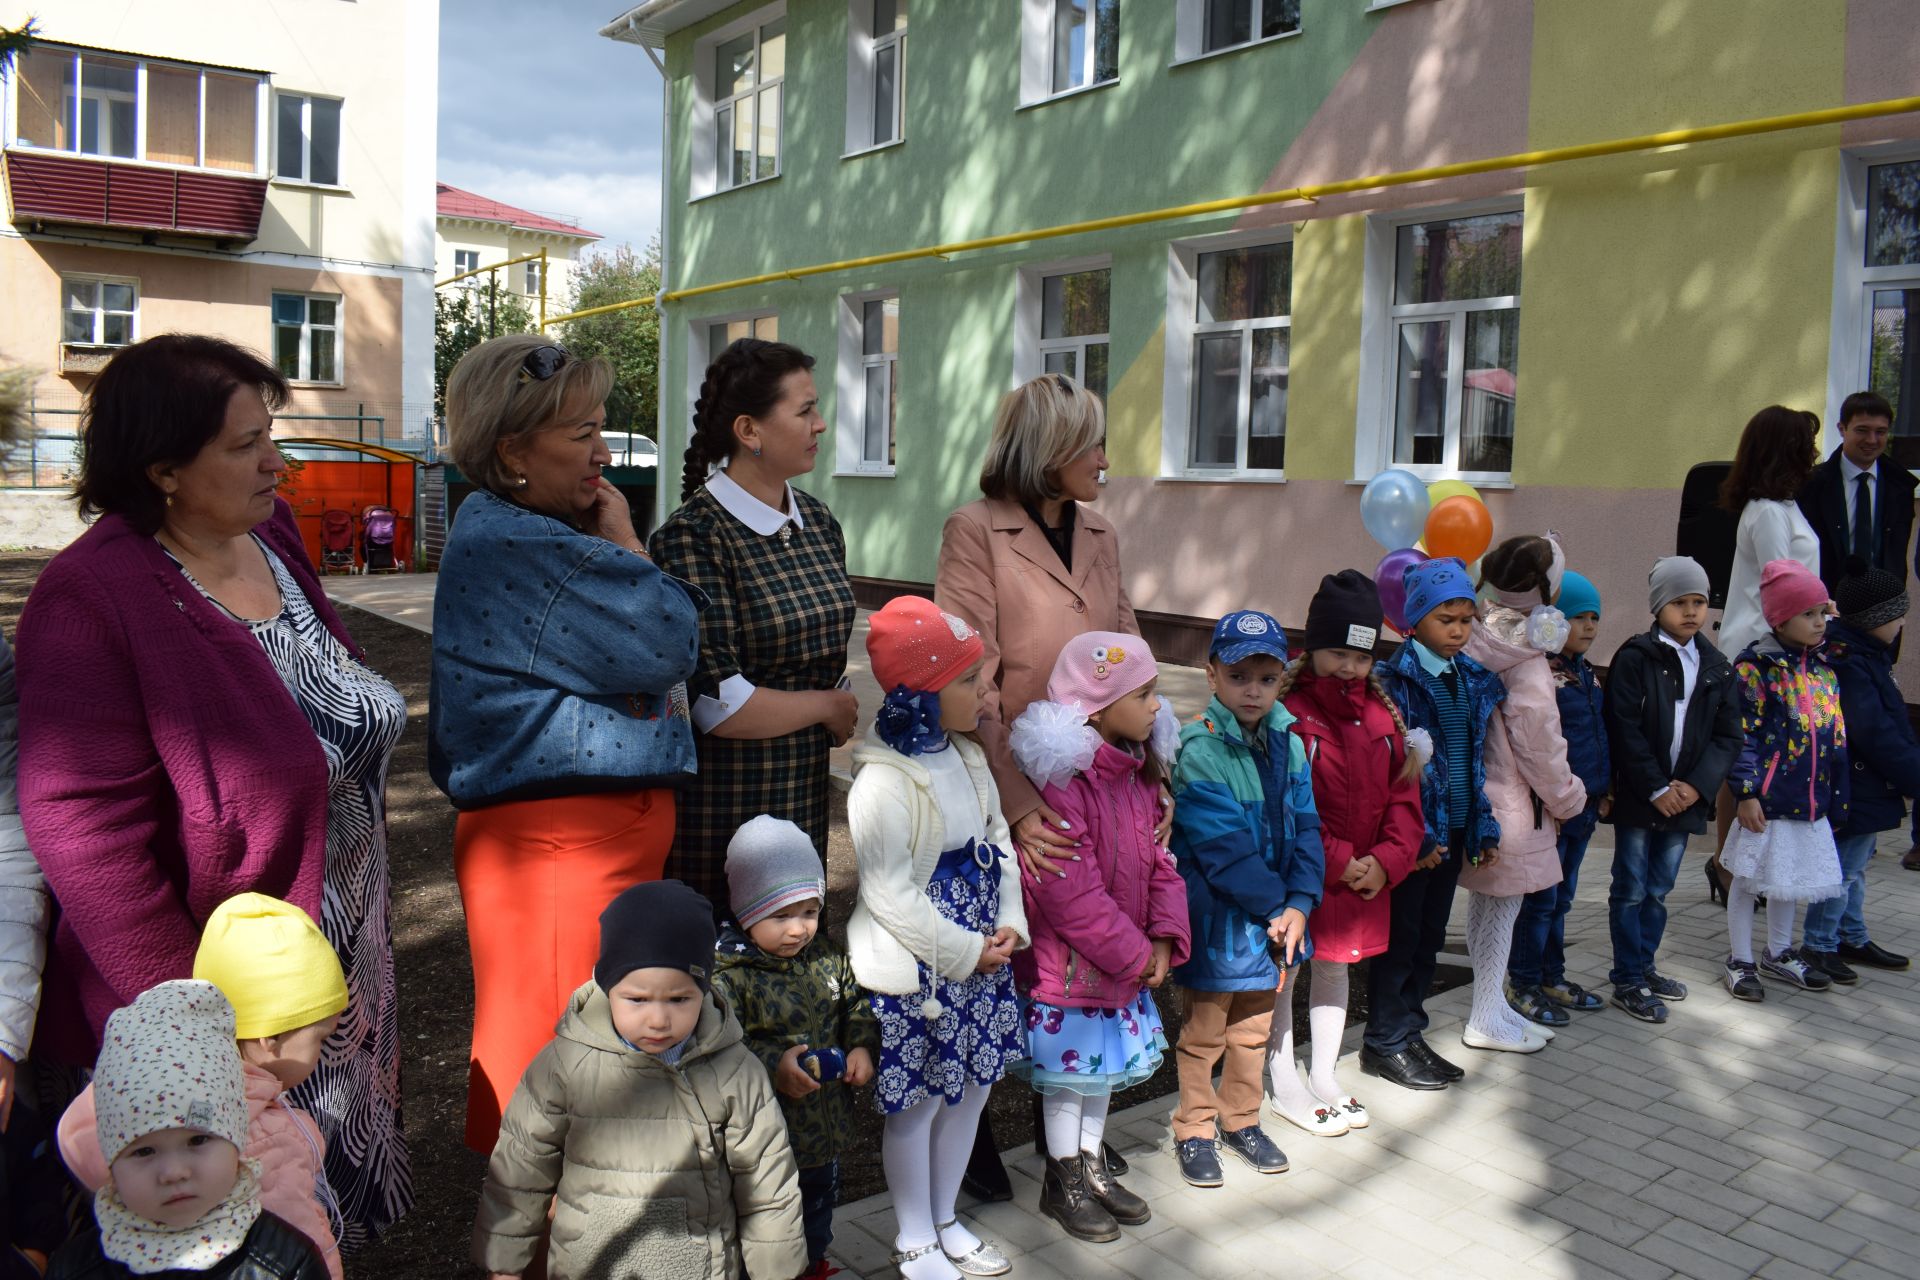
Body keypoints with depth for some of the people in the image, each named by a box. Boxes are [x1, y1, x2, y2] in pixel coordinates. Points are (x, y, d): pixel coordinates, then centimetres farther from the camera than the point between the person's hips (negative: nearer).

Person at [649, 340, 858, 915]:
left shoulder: (817, 521, 6)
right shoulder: (694, 537, -18)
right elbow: (718, 705, -22)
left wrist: (841, 710, -2)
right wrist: (830, 707, -9)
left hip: (805, 797, 7)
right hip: (724, 808, -7)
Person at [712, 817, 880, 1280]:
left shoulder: (828, 960, -2)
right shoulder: (728, 977, -22)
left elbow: (857, 1005, 10)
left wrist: (862, 1046, -7)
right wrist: (773, 1067, -34)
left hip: (828, 1127, 7)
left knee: (819, 1205, 28)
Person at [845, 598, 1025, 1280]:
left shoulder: (968, 757, 4)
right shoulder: (883, 783, -22)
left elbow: (997, 839, 10)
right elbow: (890, 895, -23)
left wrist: (1010, 923, -3)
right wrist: (966, 951, -17)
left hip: (981, 954, 8)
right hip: (914, 971, -8)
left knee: (971, 1087, 18)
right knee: (916, 1102, 8)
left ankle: (946, 1220, 39)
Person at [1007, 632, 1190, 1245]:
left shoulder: (1140, 771, 3)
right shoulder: (1062, 776, -26)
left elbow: (1159, 859, 6)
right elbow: (1069, 891, -27)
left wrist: (1164, 937, -6)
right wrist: (1133, 953, -19)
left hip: (1131, 959, 8)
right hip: (1068, 961, -8)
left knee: (1106, 1061, 21)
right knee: (1070, 1067, 8)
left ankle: (1092, 1165, 40)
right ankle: (1062, 1182, 28)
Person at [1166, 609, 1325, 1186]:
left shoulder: (1288, 742, 2)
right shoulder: (1199, 750, -18)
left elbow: (1304, 827, 1)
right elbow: (1223, 848, -21)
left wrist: (1299, 904, -11)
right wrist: (1274, 906, -18)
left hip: (1275, 918, 6)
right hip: (1216, 920, -6)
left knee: (1253, 1030, 21)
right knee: (1203, 1034, 10)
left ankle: (1242, 1121, 39)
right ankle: (1194, 1131, 28)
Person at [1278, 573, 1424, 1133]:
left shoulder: (1381, 713, 5)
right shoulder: (1288, 711, -17)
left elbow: (1404, 793, 6)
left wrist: (1387, 860, -6)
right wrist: (1336, 862, -18)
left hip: (1366, 875, 7)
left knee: (1337, 965, 19)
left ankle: (1325, 1076, 36)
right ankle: (1286, 1085, 23)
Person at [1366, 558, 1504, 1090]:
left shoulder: (1476, 681, 8)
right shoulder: (1395, 680, -14)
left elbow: (1477, 761, 14)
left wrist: (1483, 825, 9)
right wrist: (1416, 836, -18)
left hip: (1453, 830, 7)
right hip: (1412, 833, -7)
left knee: (1430, 935, 16)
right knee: (1400, 936, 4)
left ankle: (1409, 1032, 29)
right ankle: (1387, 1042, 17)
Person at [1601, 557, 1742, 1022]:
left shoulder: (1716, 666, 8)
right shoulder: (1634, 658, -8)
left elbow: (1727, 735, 6)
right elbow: (1625, 729, -12)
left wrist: (1697, 785, -8)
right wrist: (1656, 789, -15)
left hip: (1686, 797, 5)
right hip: (1636, 796, -5)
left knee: (1658, 891, 15)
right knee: (1630, 890, 3)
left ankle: (1643, 966, 29)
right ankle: (1627, 982, 10)